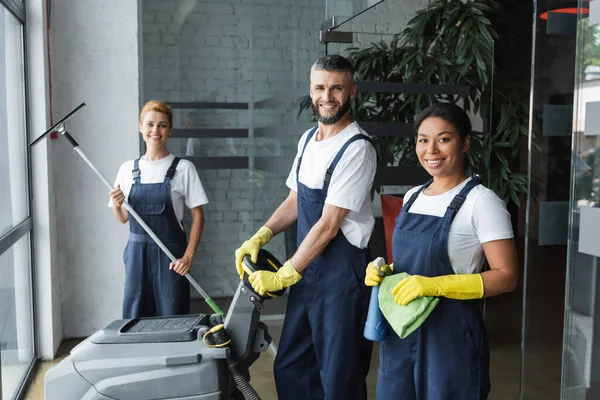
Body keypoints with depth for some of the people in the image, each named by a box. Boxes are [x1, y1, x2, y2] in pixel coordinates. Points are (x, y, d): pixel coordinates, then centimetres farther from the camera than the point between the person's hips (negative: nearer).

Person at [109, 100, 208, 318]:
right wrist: (116, 206, -8)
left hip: (170, 254, -3)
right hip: (137, 253, 4)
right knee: (134, 318, 9)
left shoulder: (183, 168, -5)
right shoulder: (127, 169, 6)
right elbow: (123, 218, 14)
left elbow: (198, 217, -4)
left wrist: (188, 256, -12)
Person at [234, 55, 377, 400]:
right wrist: (260, 237, 2)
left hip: (342, 271, -8)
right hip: (307, 267, 8)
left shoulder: (357, 148, -17)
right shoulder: (308, 139, 8)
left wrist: (283, 276, -14)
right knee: (289, 367, 18)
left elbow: (328, 225, -19)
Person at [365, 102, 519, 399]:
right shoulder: (412, 197, 8)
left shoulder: (481, 201, -13)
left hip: (450, 333, -6)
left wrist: (435, 286, -24)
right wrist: (385, 271, -2)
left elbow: (506, 277, -15)